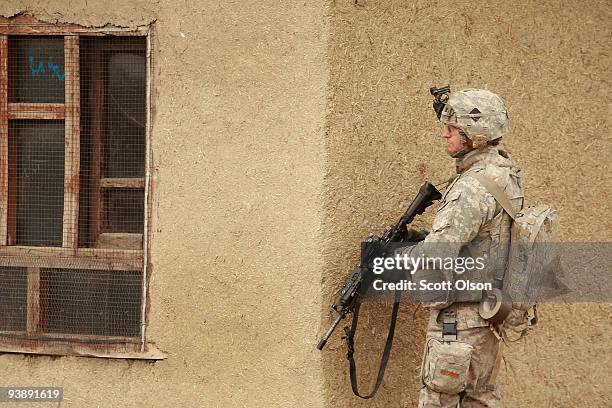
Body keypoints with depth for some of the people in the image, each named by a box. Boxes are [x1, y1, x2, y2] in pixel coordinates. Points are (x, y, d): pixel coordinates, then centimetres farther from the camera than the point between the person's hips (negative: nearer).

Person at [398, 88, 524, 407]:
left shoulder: (474, 187, -21)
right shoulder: (505, 175, 9)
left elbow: (434, 258, -26)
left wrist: (393, 253, -9)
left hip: (458, 320, -10)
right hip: (489, 319, 10)